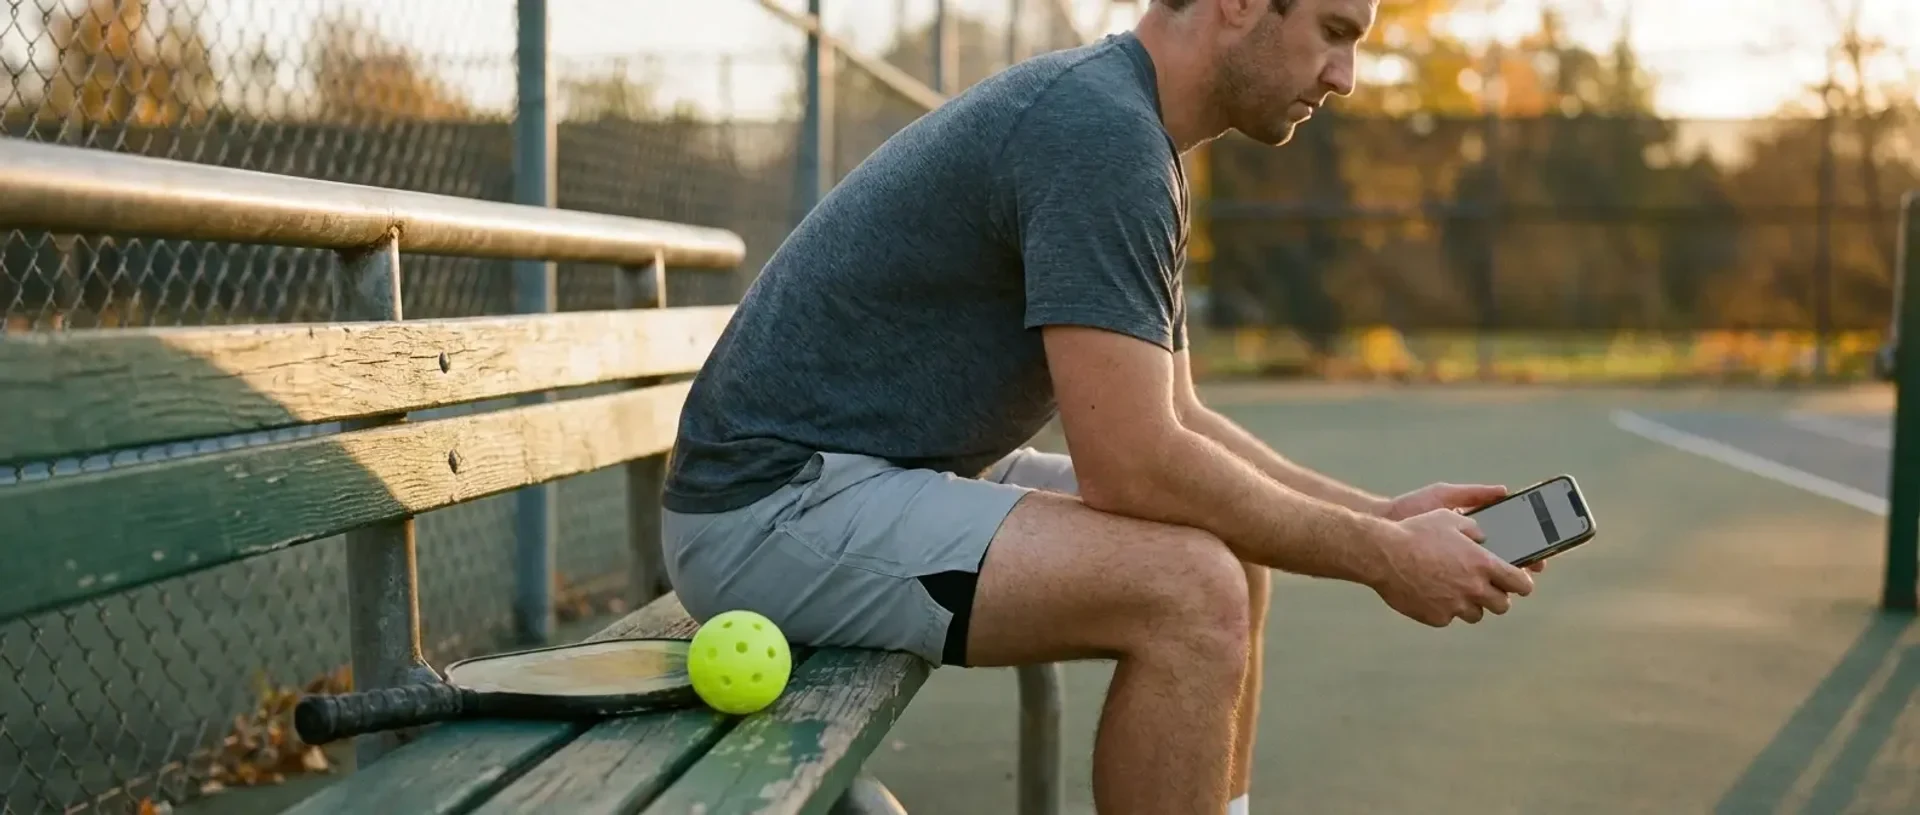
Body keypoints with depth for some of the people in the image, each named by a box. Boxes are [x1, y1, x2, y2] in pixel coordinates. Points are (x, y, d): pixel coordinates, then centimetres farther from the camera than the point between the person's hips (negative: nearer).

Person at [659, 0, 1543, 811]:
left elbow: (1175, 422, 16)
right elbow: (1134, 466, -24)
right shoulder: (1099, 128, -21)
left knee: (1227, 557, 11)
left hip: (883, 477, 10)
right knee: (1190, 588, -22)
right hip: (773, 508, -10)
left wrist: (1381, 515, 8)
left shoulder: (1123, 127, 10)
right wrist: (1378, 557, -13)